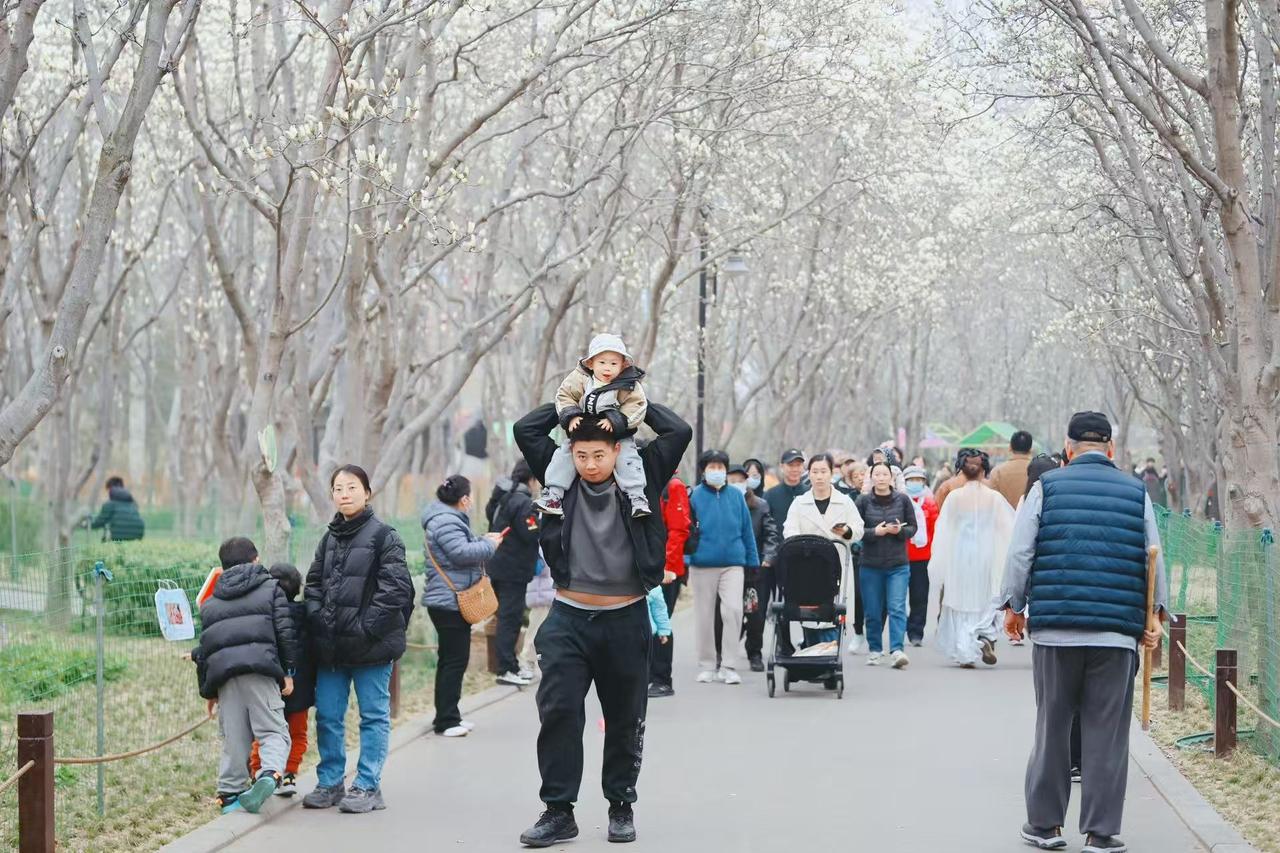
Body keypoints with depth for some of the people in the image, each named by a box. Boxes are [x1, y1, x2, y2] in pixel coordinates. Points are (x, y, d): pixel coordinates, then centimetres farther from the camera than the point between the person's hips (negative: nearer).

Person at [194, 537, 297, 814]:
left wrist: (208, 691, 28)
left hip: (221, 669, 3)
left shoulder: (210, 602, 26)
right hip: (259, 666, -3)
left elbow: (204, 646, 24)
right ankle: (271, 773, -29)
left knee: (233, 736, 11)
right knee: (272, 729, -3)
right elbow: (285, 631, 6)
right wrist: (288, 672, 9)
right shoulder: (271, 588, 16)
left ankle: (230, 791, 7)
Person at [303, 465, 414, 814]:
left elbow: (396, 587, -13)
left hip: (370, 646, -6)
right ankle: (330, 783, 20)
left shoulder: (383, 535, -6)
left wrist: (367, 627, -17)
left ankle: (368, 786, 7)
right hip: (330, 647, 6)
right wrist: (317, 618, 2)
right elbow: (313, 584, 19)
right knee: (327, 716, 10)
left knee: (374, 715, 1)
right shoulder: (329, 539, 14)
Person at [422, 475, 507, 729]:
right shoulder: (446, 522, -17)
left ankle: (447, 716, 22)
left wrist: (483, 540, 17)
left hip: (452, 602, 11)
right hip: (449, 603, -11)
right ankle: (445, 721, -6)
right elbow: (462, 553, -26)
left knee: (453, 660, 15)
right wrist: (489, 545, -13)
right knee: (454, 660, -8)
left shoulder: (450, 519, 17)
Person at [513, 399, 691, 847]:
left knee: (625, 719, 9)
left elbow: (680, 432, -6)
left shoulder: (640, 479, 0)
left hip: (625, 620, 0)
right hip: (568, 618, 0)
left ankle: (621, 806, 23)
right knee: (558, 712, -6)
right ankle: (558, 810, 1)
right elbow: (525, 429, -2)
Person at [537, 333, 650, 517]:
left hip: (618, 434, -2)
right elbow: (564, 396, -4)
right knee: (565, 454, -8)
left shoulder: (629, 386, -15)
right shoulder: (580, 379, -11)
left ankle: (637, 497, -17)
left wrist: (615, 421, -29)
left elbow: (636, 407, -18)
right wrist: (571, 416, -20)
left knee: (627, 457, -22)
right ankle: (553, 493, -1)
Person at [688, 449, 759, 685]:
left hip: (733, 563, 0)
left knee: (733, 610, -12)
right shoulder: (694, 496, 0)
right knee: (704, 615, 7)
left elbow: (747, 530, 10)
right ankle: (707, 666, 19)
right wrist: (684, 563, -5)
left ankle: (729, 666, -5)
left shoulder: (736, 495, 6)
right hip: (702, 565, 0)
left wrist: (753, 562, 10)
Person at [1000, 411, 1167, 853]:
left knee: (1052, 727, 10)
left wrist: (1014, 606, 13)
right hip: (1117, 633, 0)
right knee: (1107, 734, 3)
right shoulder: (1136, 493, 7)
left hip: (1054, 630, 0)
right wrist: (1155, 616, 16)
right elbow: (1155, 561, 8)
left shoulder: (1046, 488, 4)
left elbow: (1020, 553, 2)